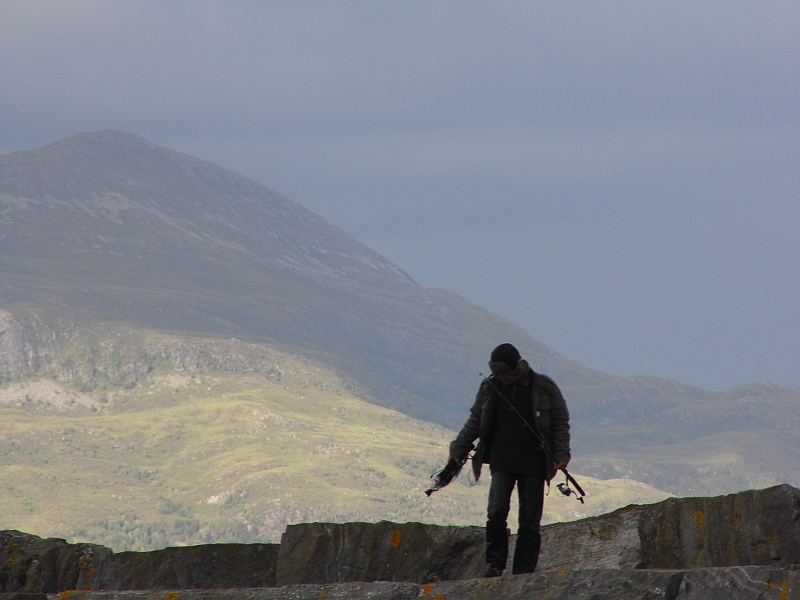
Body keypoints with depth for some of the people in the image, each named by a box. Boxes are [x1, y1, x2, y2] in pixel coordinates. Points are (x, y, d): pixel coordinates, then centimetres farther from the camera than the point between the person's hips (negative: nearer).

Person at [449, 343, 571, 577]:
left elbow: (560, 423, 4)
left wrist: (561, 454, -6)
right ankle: (495, 563, -7)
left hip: (533, 464, -1)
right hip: (502, 463, 1)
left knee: (529, 520, -1)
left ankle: (524, 571, 3)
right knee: (497, 511, -16)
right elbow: (475, 421, 16)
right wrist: (458, 448, 10)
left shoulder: (544, 388, -1)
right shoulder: (490, 388, 6)